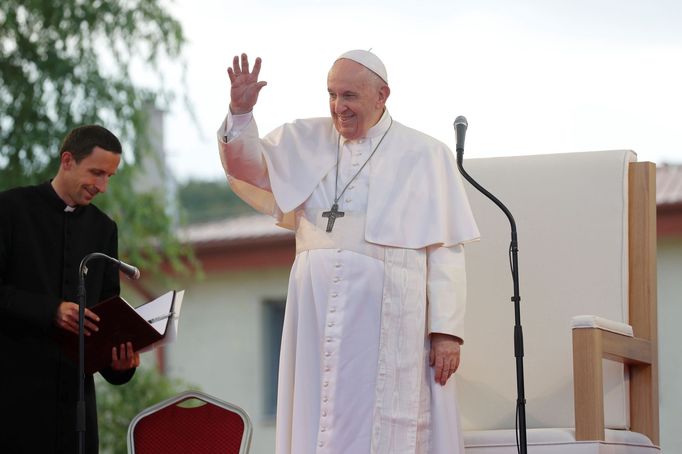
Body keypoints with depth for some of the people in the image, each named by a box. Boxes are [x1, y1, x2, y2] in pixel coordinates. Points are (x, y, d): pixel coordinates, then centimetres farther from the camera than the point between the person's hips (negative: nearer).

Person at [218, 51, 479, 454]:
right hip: (319, 313, 4)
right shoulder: (307, 142, 14)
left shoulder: (423, 155, 2)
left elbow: (446, 249, -1)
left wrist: (448, 329, -8)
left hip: (388, 318, -4)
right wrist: (241, 113, -6)